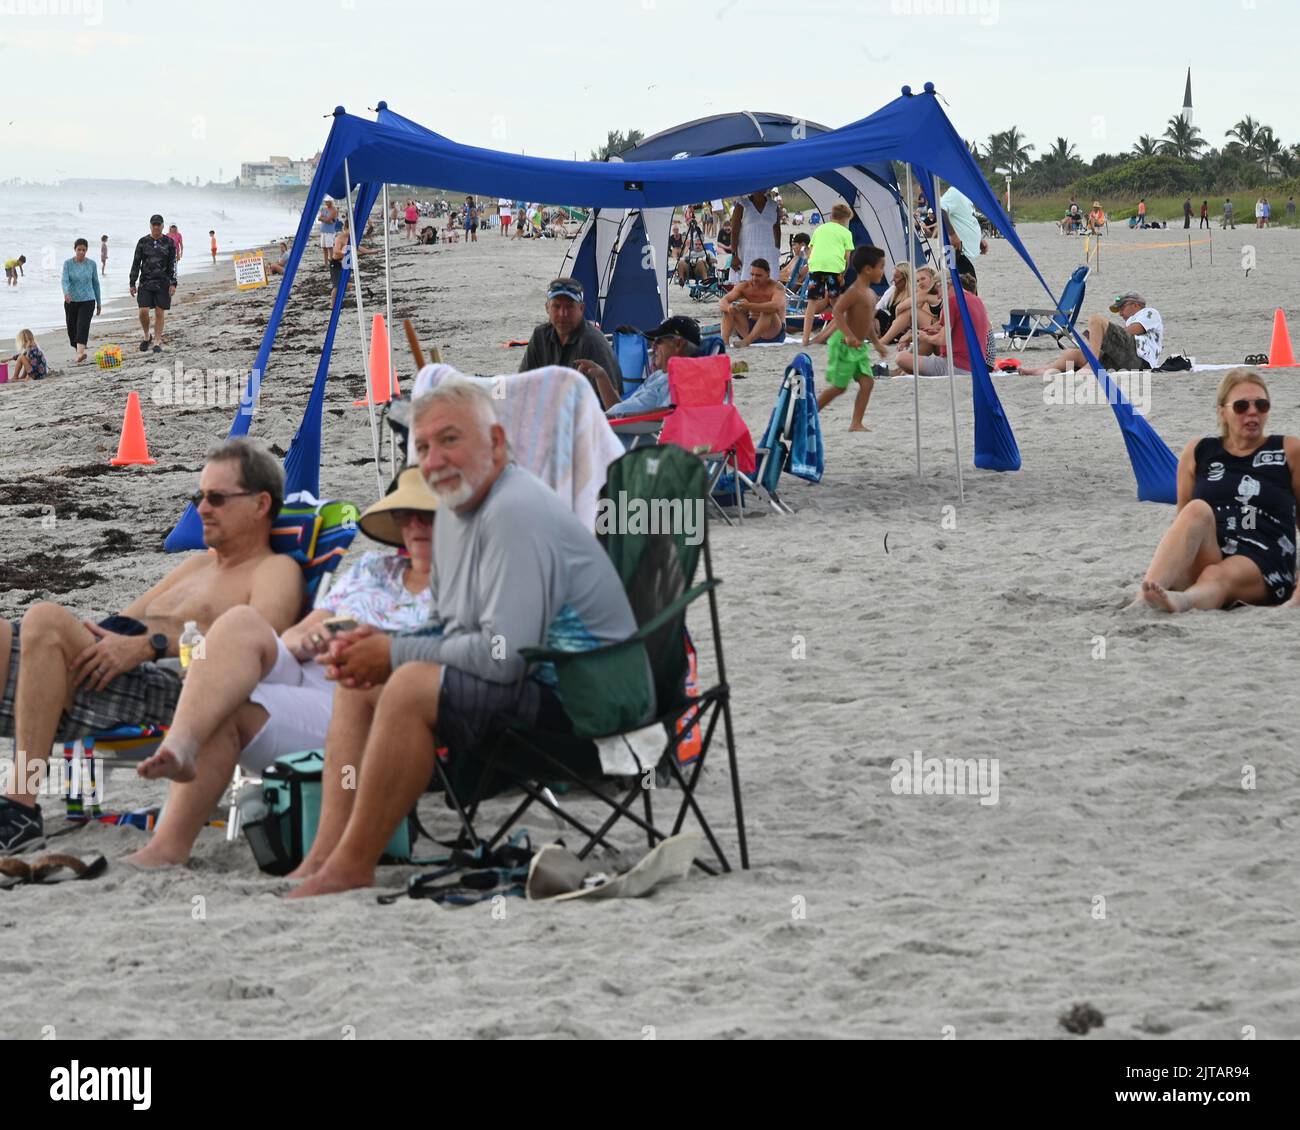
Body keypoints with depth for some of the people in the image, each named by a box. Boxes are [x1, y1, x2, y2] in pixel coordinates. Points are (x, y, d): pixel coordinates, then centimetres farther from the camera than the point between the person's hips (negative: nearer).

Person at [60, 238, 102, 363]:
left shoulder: (91, 264, 3)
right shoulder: (68, 263, -1)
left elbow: (95, 283, 11)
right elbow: (65, 280, -13)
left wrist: (99, 302, 15)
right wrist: (66, 293, -34)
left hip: (87, 301, -1)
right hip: (71, 301, 1)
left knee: (83, 326, -19)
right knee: (72, 328, 7)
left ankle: (80, 353, -34)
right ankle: (79, 351, 26)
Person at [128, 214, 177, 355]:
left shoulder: (169, 243, 3)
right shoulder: (143, 242, 4)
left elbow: (172, 264, 3)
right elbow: (136, 263, 7)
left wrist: (173, 283, -6)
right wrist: (132, 283, 4)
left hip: (163, 283, 0)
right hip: (145, 283, 0)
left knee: (160, 312, 1)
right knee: (143, 311, -10)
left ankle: (157, 343, 10)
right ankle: (146, 336, 14)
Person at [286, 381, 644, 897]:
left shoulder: (515, 513, -20)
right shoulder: (456, 506, 12)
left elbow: (504, 655, -27)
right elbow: (451, 630, 22)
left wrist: (395, 655, -15)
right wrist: (379, 645, 2)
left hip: (575, 696, -11)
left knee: (411, 686, -28)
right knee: (360, 683, 11)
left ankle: (352, 866, -21)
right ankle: (324, 854, 0)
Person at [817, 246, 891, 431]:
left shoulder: (871, 294, 13)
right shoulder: (855, 292, -18)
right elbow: (837, 311, -28)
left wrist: (878, 344, 25)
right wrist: (849, 335, -37)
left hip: (860, 346, 9)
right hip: (844, 345, -9)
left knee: (867, 381, -1)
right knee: (839, 386, -2)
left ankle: (856, 423, 1)